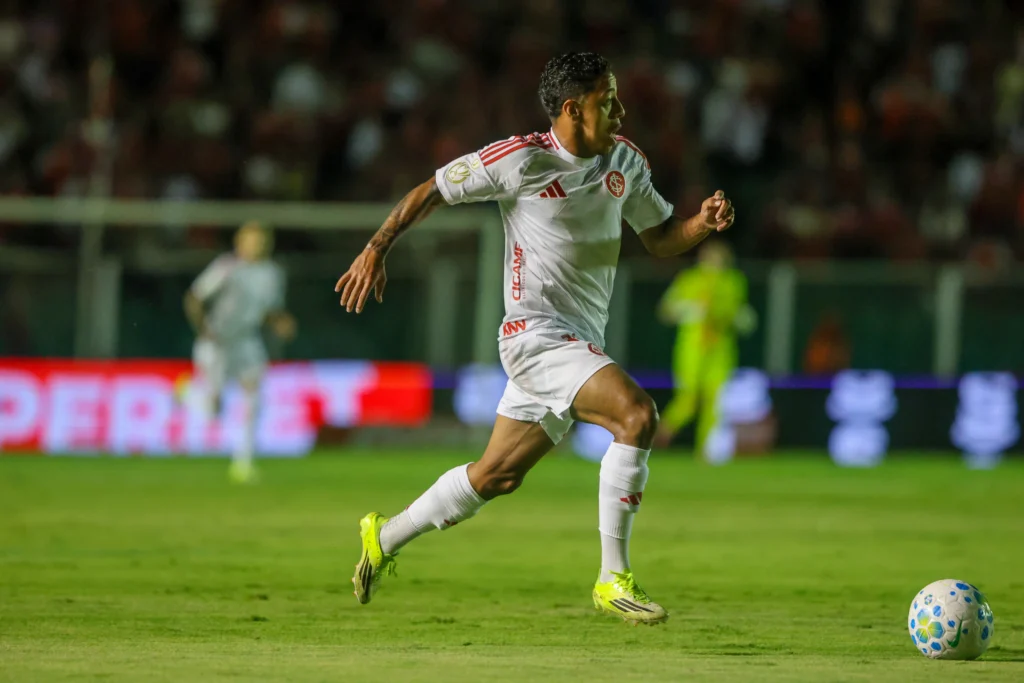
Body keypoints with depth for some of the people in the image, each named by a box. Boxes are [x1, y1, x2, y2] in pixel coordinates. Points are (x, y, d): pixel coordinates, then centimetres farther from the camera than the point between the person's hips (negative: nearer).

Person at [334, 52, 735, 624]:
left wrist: (705, 222, -4)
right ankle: (615, 581, -21)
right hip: (536, 332, -8)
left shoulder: (626, 161, 8)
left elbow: (661, 237, 17)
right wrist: (377, 249, -4)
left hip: (581, 342, 8)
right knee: (638, 414, -26)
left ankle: (386, 537, 34)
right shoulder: (520, 159, -11)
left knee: (498, 475, 14)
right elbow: (432, 191, -1)